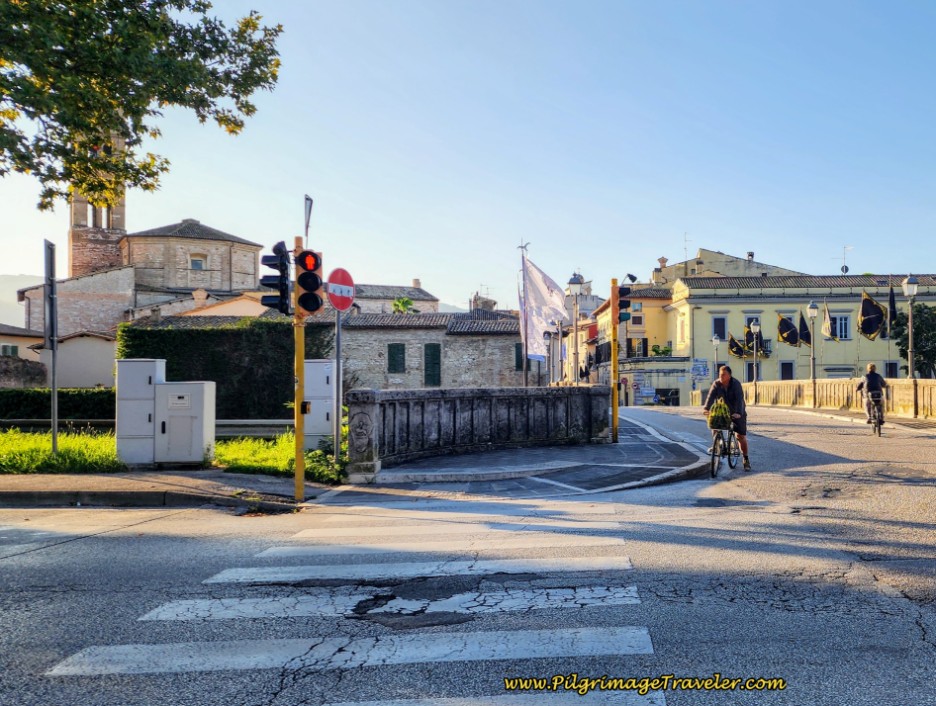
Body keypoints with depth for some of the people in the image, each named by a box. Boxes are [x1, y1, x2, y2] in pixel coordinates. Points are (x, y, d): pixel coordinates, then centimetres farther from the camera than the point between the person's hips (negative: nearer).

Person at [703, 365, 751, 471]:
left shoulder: (736, 384, -20)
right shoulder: (716, 384, -11)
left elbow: (739, 399, -31)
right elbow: (711, 396, -22)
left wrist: (738, 413, -45)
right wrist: (707, 408, -38)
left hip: (737, 413, -3)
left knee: (741, 436, -5)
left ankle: (746, 459, 8)